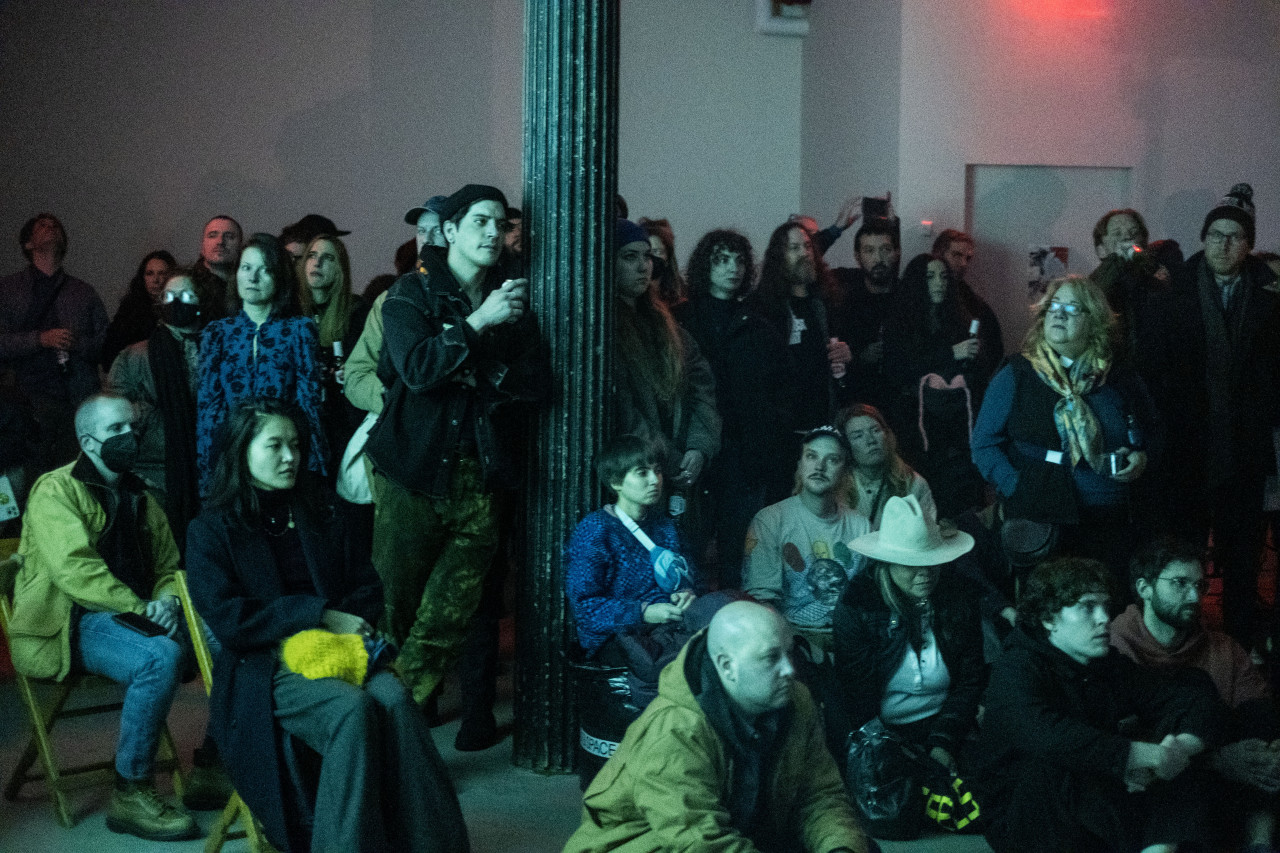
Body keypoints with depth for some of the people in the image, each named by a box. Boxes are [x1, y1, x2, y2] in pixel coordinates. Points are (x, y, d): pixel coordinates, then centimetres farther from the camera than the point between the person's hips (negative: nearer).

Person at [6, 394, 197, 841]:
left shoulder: (138, 497, 20)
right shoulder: (56, 491, -4)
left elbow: (169, 564, 21)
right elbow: (73, 569, -18)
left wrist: (165, 599, -3)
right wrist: (139, 608, -22)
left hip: (136, 614, 7)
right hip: (73, 623, -7)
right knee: (160, 658, -34)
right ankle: (130, 794, -23)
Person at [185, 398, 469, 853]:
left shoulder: (319, 515, 20)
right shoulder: (212, 530, 5)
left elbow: (368, 588, 19)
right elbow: (227, 619, -8)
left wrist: (341, 621, -4)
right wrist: (318, 615, -11)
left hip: (337, 647, 4)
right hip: (263, 668, -4)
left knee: (394, 697, -31)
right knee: (352, 708, -35)